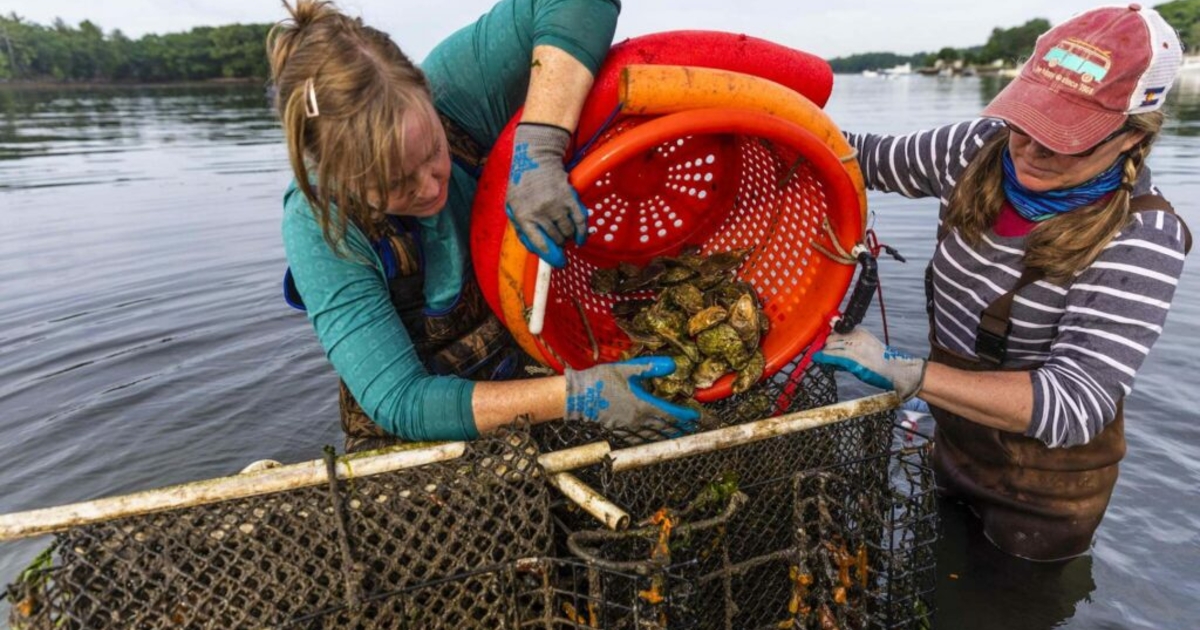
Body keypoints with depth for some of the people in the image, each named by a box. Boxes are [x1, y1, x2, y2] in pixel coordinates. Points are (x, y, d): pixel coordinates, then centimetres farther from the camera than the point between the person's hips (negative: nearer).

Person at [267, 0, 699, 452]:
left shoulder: (454, 94, -22)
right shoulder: (317, 227, -25)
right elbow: (400, 404, -27)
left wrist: (537, 153, -39)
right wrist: (571, 397, -37)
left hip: (532, 361, 2)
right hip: (418, 431, -1)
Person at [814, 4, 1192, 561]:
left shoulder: (1141, 237, -29)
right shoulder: (984, 149, -14)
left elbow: (1075, 405, -36)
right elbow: (872, 157, -1)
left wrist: (901, 372, -41)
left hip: (1043, 491, -5)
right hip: (954, 445, 5)